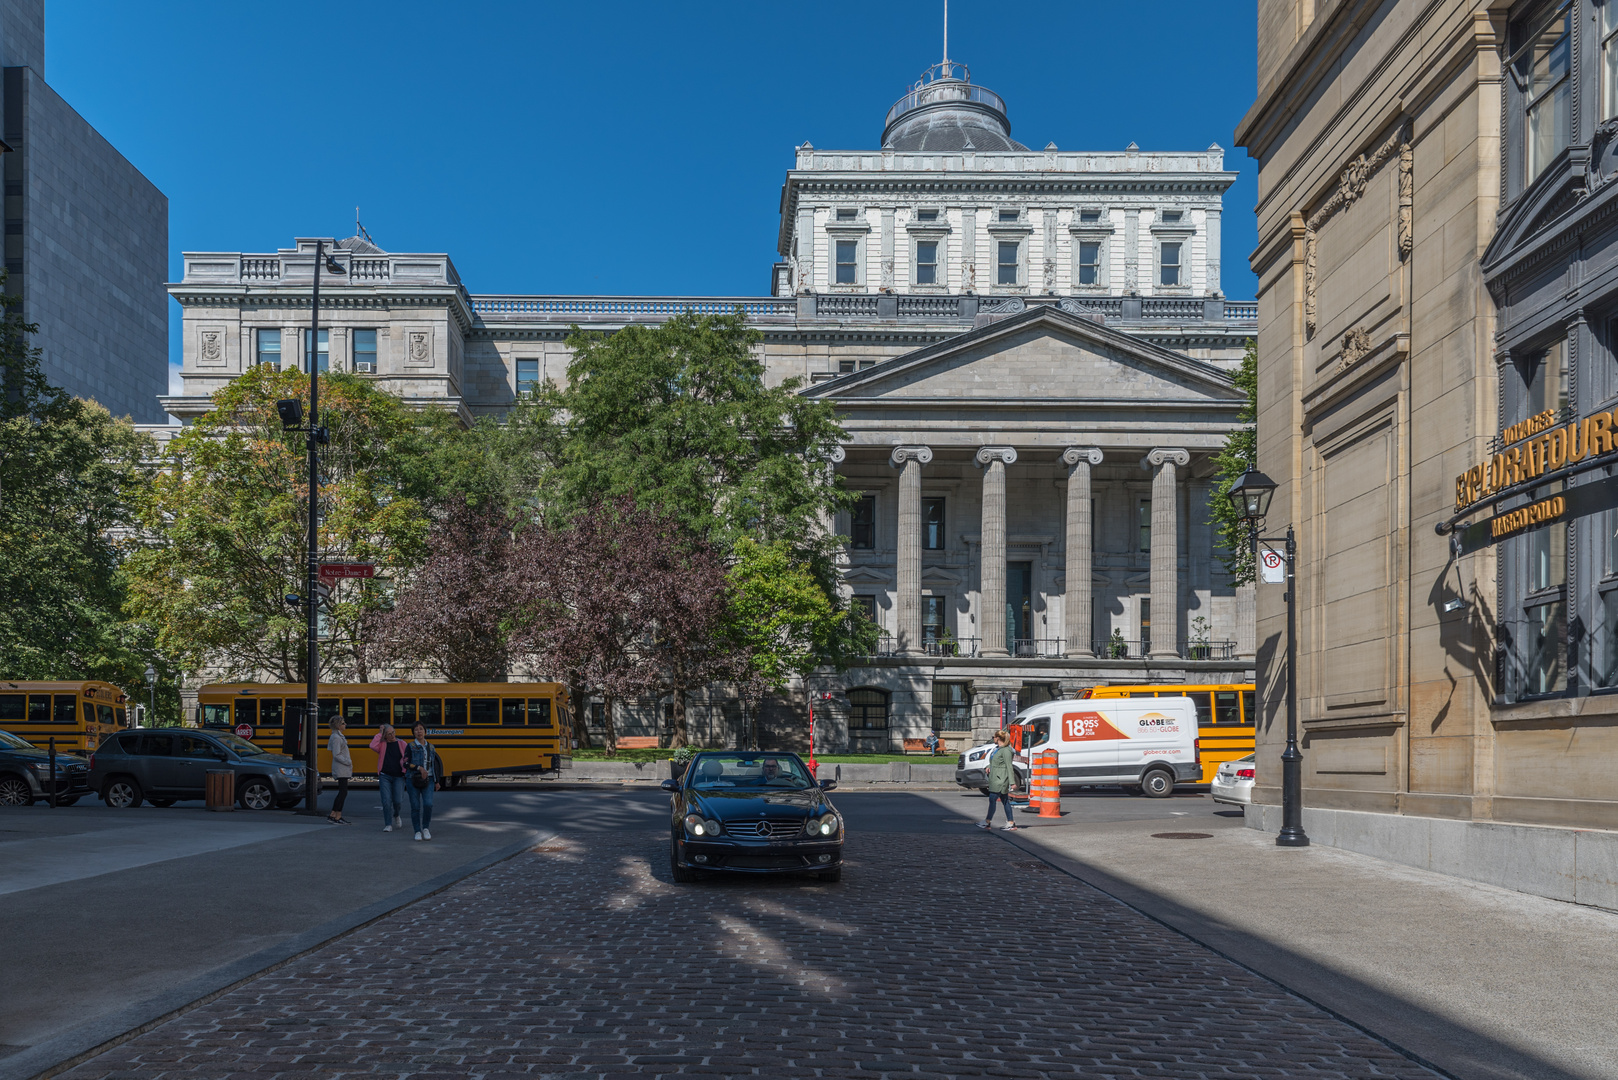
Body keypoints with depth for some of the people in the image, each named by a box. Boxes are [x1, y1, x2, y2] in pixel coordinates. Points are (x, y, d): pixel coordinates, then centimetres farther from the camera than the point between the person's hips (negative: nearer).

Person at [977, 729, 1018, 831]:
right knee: (1005, 801, 9)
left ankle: (987, 822, -2)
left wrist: (1012, 782, -19)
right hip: (995, 779, 10)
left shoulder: (1006, 750, -14)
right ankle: (1011, 823, 10)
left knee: (992, 799, -6)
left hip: (1000, 780, -10)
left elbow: (1009, 766, -17)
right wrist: (989, 767, 8)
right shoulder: (997, 748, 16)